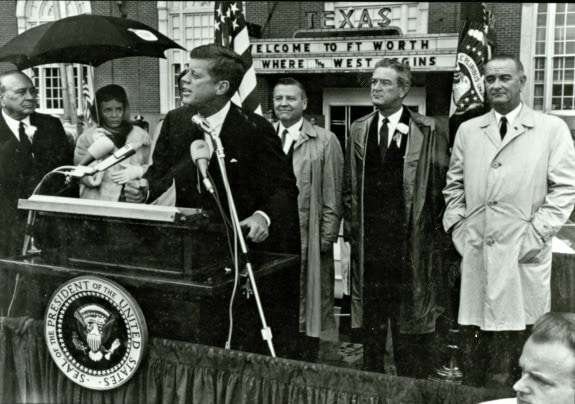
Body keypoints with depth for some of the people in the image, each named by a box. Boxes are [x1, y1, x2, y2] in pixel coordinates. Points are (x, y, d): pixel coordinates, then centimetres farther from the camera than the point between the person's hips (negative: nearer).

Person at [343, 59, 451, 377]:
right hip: (368, 241, 4)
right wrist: (351, 225, 6)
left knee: (410, 322, 4)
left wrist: (434, 229, -5)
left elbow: (441, 183, -3)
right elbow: (349, 185, 12)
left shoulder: (429, 132, -2)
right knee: (370, 321, 12)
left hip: (411, 242, -3)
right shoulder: (358, 130, 10)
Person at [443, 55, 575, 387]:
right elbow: (454, 185, 18)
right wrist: (457, 226, 6)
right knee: (473, 358, 7)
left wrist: (536, 234, -8)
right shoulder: (468, 130, 14)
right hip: (476, 254, 3)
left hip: (523, 259, -2)